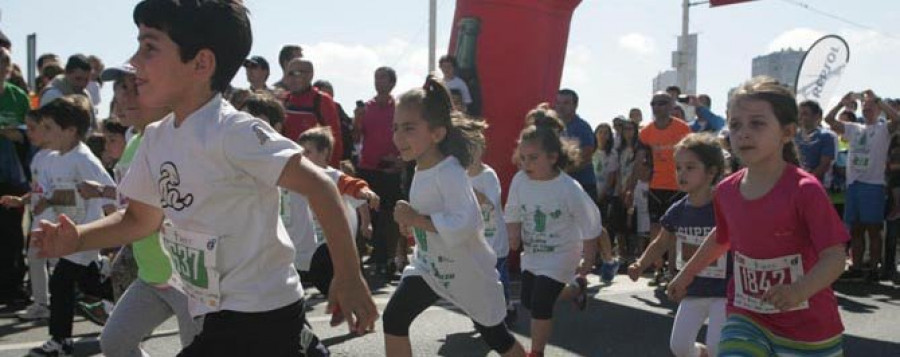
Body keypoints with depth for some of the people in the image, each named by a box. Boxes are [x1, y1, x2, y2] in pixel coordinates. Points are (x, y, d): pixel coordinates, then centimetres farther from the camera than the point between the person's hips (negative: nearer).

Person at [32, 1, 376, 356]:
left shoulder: (231, 131, -21)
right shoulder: (156, 138, 5)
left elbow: (317, 185, -24)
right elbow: (141, 218, 16)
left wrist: (348, 277, -22)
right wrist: (77, 238, -1)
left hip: (260, 315, -8)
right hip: (221, 314, 9)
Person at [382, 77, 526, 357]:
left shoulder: (449, 173, -29)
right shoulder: (421, 169, -3)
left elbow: (466, 224, -42)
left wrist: (416, 219, -37)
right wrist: (411, 219, 2)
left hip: (468, 270, -7)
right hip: (429, 265, 7)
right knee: (393, 319, -3)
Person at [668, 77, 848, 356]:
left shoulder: (805, 190, -18)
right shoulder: (726, 191, -2)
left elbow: (835, 256, -21)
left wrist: (799, 291, -39)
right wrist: (686, 275, 27)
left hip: (808, 329, -3)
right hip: (746, 320, 3)